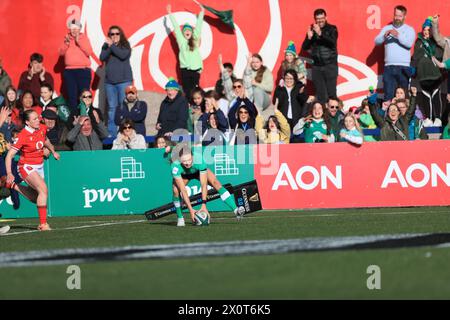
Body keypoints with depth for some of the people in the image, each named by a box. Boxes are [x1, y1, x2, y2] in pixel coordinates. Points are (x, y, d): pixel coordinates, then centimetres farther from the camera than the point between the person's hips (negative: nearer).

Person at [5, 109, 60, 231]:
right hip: (27, 167, -7)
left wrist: (53, 152, 36)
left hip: (39, 166, 7)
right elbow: (9, 155, -20)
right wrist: (9, 174, -29)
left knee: (37, 197, 14)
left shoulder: (42, 129, -4)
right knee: (43, 189, -26)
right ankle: (43, 224, -24)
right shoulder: (23, 135, -22)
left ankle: (13, 185, 33)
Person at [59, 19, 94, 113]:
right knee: (71, 96, 3)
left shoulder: (84, 38, 3)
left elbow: (89, 52, -10)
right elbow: (61, 52, 3)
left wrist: (79, 42, -16)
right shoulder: (67, 38, 11)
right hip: (69, 71, 3)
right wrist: (66, 43, -13)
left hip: (83, 70, -3)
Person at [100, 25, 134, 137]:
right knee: (112, 107, 2)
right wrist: (108, 46, -12)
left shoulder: (125, 45, 4)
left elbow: (123, 55, -13)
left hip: (124, 80, -3)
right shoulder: (106, 46, 13)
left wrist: (112, 46, -7)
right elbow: (102, 58, -1)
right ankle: (111, 132, 3)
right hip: (109, 81, 3)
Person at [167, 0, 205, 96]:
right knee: (187, 91, -1)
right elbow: (176, 27, 10)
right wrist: (170, 14, 13)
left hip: (196, 69, 1)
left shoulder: (195, 40, 10)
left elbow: (198, 26, 12)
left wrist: (202, 11, 13)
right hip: (185, 70, -1)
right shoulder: (181, 41, 7)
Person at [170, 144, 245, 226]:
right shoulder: (175, 166, -41)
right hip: (182, 175, 0)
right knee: (176, 190, -27)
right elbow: (183, 190, -40)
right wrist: (190, 209, -44)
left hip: (199, 170, 0)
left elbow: (204, 185, -36)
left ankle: (236, 210, -24)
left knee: (215, 183, -22)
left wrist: (204, 205, -41)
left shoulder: (199, 159, -40)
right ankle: (180, 218, -7)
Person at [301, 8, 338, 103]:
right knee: (320, 95, -1)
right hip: (317, 66, 2)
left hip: (330, 65, -2)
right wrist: (309, 37, -15)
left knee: (331, 92, -7)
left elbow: (332, 42, -16)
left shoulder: (332, 29, 1)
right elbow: (304, 47, 5)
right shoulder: (312, 30, 7)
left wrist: (320, 33, -28)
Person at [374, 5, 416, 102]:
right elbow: (377, 41, 4)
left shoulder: (409, 29, 6)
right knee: (388, 96, -3)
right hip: (389, 67, 2)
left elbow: (409, 43, -11)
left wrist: (398, 35, -24)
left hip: (403, 67, -2)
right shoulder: (386, 28, 14)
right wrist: (384, 35, -16)